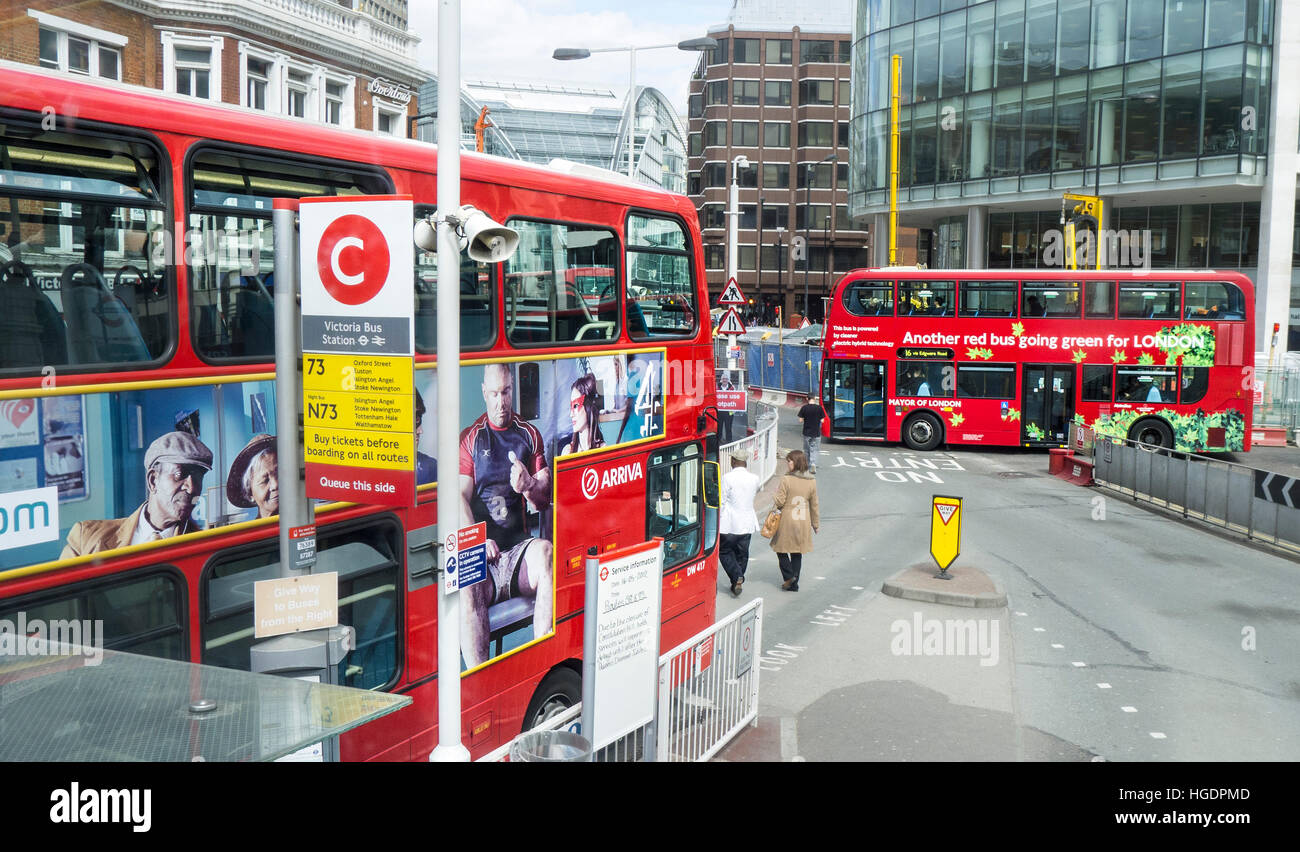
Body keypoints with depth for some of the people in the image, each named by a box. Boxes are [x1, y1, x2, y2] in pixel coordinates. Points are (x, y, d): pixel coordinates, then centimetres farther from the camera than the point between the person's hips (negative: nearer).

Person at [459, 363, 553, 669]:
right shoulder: (469, 438, 12)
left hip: (518, 546, 1)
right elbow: (461, 497, 2)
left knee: (544, 552, -34)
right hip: (481, 554, -1)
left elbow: (544, 499, 10)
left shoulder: (530, 435, 16)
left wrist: (529, 486, -16)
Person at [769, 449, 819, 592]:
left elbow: (780, 502, -14)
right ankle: (794, 583, 17)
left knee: (782, 550, 13)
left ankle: (788, 576, 0)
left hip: (787, 522, -4)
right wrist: (816, 524, 17)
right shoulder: (811, 481, 0)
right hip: (803, 523, 4)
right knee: (797, 553, 13)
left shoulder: (786, 480, -15)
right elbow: (814, 505, 7)